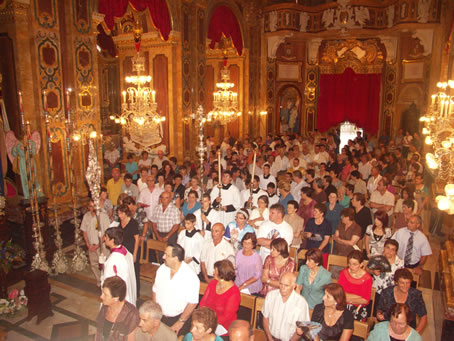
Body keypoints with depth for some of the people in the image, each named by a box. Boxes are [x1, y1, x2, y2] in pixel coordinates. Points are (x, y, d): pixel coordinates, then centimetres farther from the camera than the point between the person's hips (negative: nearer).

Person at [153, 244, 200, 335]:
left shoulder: (191, 277, -22)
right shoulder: (162, 269, -6)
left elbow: (192, 303, -17)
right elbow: (155, 290, 5)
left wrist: (181, 322, -10)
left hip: (177, 318, -4)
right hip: (159, 316, 4)